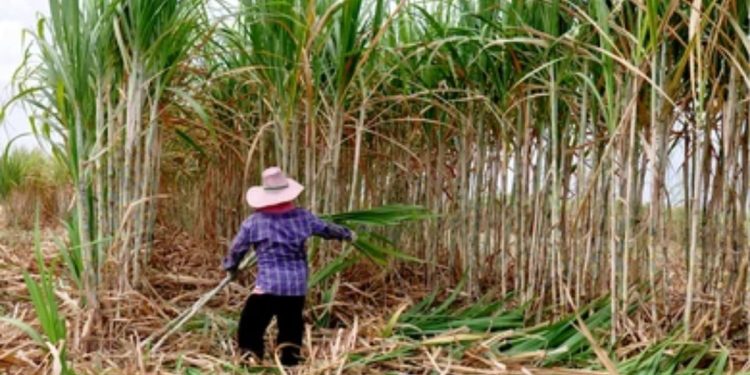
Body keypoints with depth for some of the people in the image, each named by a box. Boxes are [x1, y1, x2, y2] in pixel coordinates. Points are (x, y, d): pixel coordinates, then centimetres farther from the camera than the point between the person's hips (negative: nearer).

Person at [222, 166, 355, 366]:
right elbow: (327, 229, 19)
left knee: (249, 331, 4)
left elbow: (237, 250, 7)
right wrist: (347, 234, 39)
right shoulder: (302, 216, 3)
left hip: (268, 285, -3)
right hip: (297, 286, 4)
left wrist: (229, 266, 29)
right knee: (291, 333, 15)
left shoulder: (254, 222, -3)